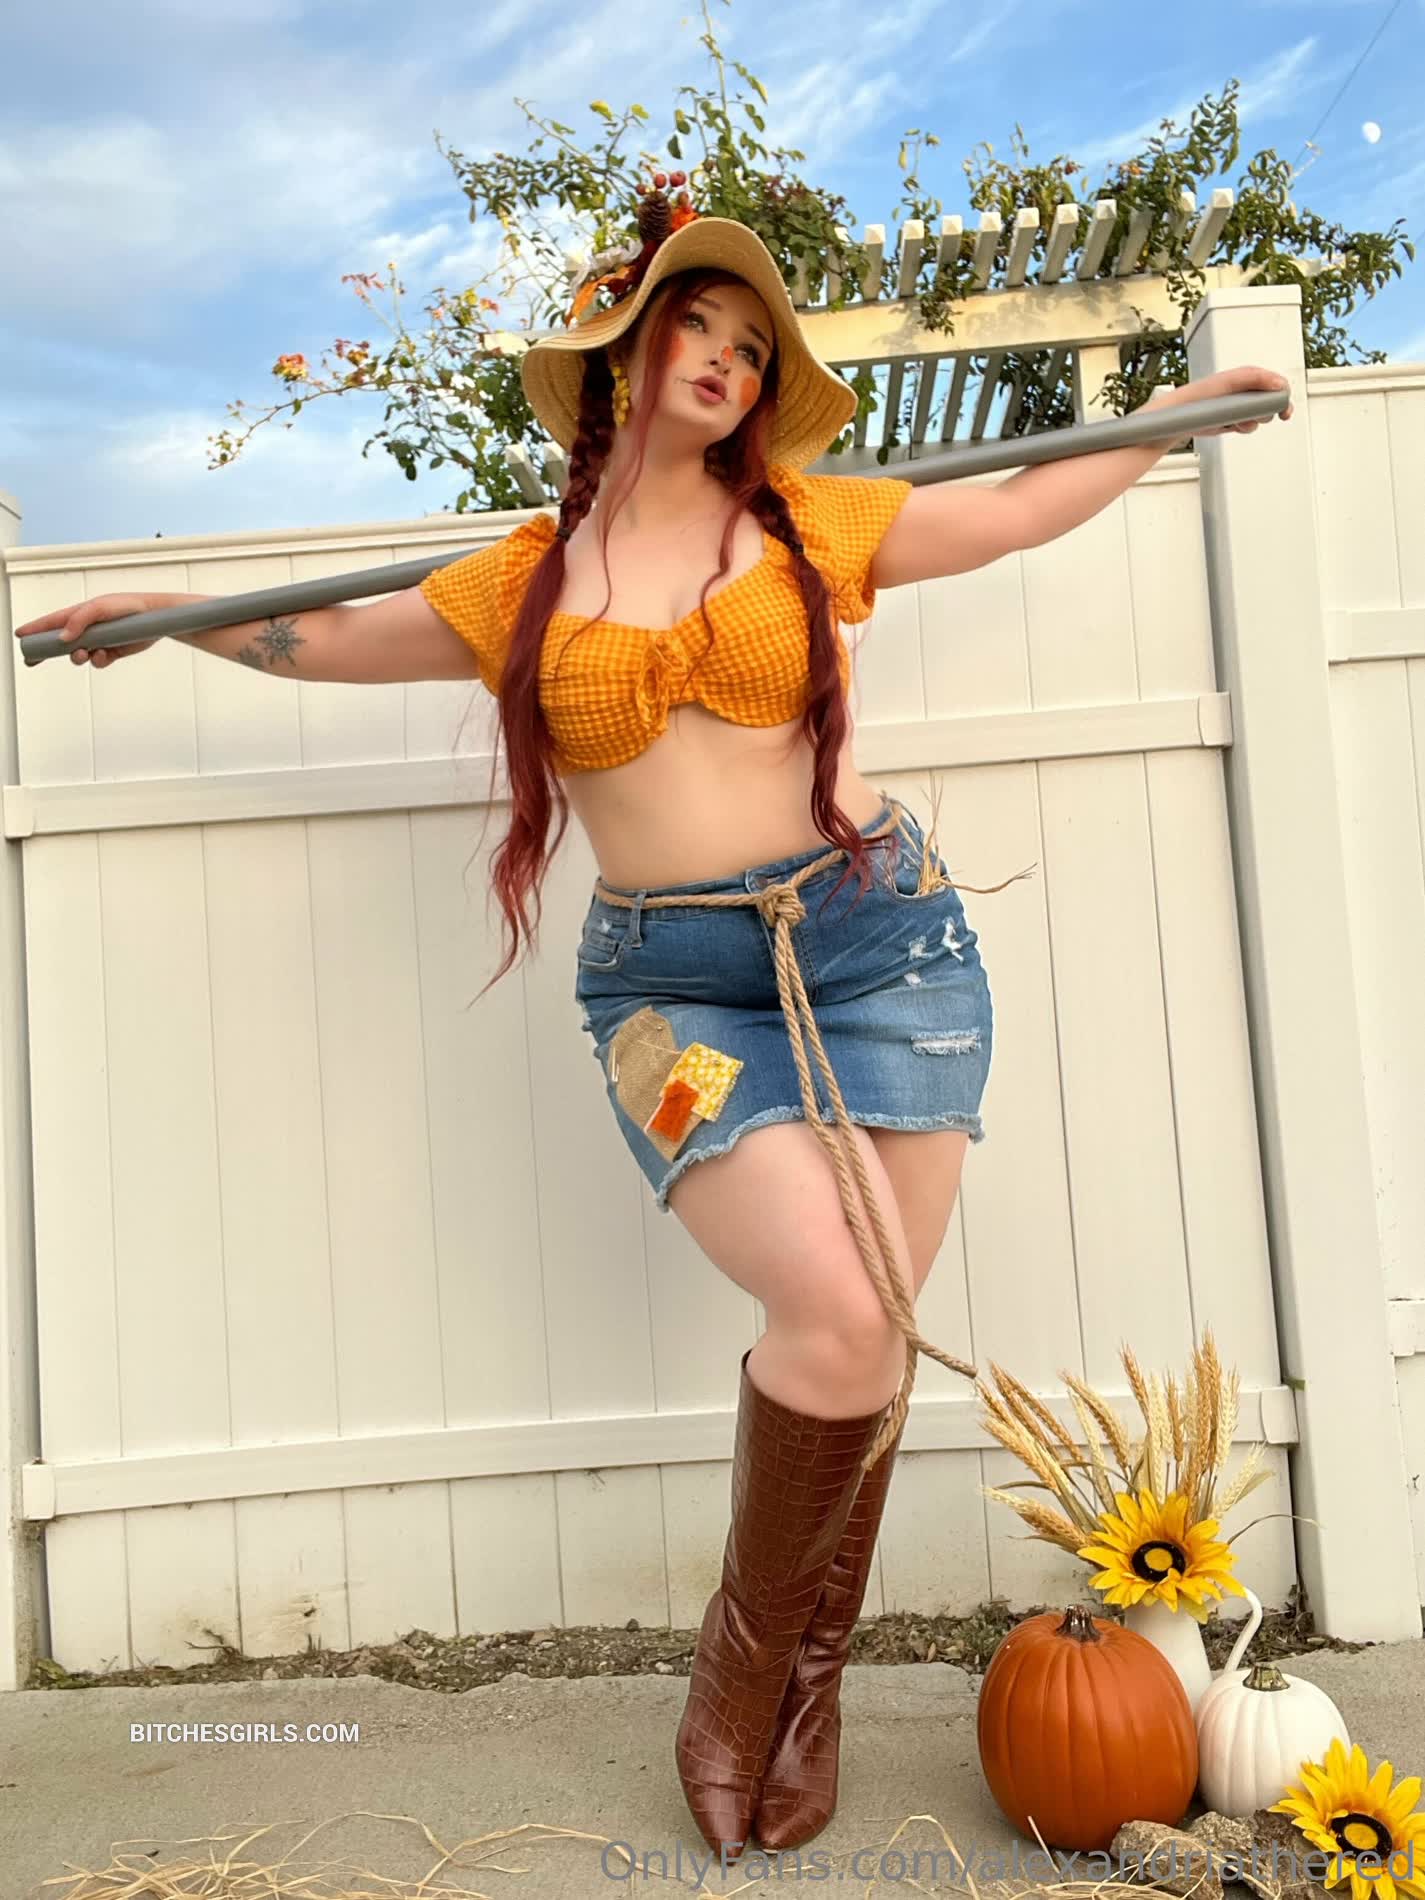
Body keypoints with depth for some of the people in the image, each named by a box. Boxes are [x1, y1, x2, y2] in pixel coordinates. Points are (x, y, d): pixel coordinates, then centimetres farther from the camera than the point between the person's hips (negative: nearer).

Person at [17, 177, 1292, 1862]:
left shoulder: (817, 522, 10)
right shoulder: (518, 586, 9)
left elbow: (1022, 506, 22)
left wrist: (1194, 405, 26)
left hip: (882, 938, 2)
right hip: (672, 986, -1)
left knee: (871, 1332, -1)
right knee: (834, 1314, -18)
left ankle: (810, 1674, 22)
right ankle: (745, 1657, 10)